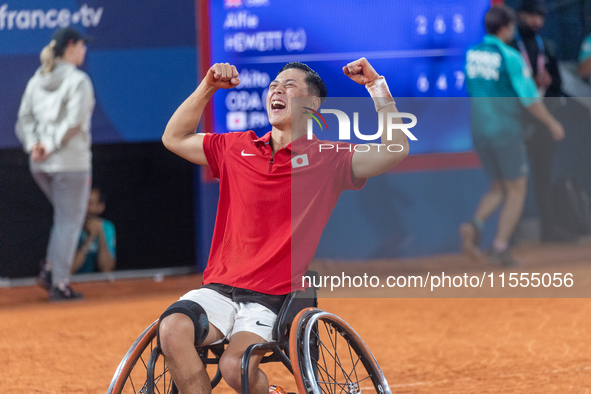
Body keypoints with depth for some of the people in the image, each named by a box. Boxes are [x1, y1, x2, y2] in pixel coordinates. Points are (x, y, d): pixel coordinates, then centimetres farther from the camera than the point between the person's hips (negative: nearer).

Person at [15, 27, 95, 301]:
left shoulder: (36, 80, 12)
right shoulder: (77, 80, -9)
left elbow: (24, 120, 7)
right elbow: (74, 122, -19)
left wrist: (34, 145, -5)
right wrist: (51, 146, -14)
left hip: (39, 165, 7)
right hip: (70, 161, -7)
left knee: (66, 217, 22)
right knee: (69, 221, 0)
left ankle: (51, 268, 8)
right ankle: (59, 283, -2)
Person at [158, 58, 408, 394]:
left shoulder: (328, 160, 5)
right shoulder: (237, 148, 16)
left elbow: (396, 152, -6)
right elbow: (174, 138, 23)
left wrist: (377, 87, -6)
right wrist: (208, 88, 13)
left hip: (271, 300, -3)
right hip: (218, 289, 3)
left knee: (236, 366, -30)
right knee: (172, 330, -28)